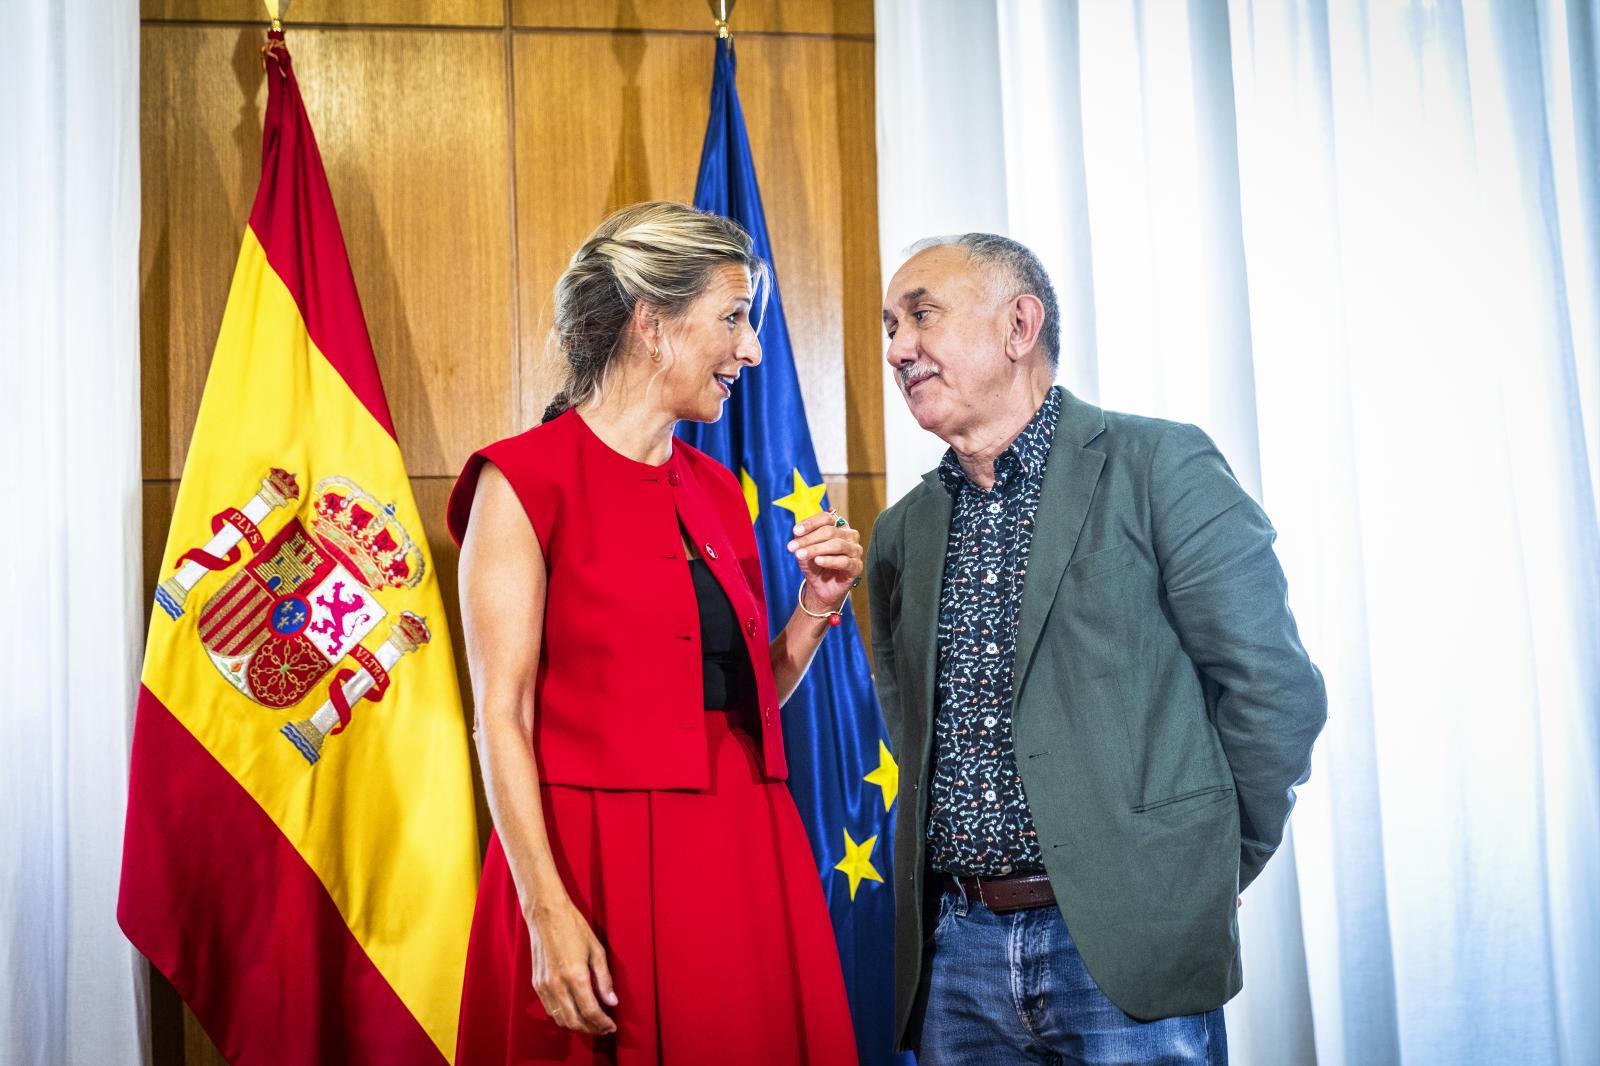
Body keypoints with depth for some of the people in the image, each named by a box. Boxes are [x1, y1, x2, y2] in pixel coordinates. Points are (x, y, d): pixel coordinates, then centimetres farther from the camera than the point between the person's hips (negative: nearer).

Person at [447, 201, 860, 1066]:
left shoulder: (717, 490, 13)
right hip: (603, 863, -6)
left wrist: (815, 606, 1)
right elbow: (502, 717, -11)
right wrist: (548, 911, -18)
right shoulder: (526, 482, -7)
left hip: (741, 858, 7)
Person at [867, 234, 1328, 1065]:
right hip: (953, 949, 5)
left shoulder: (1156, 467, -5)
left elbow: (1275, 691, -7)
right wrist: (975, 842, 9)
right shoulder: (903, 534, 11)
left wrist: (1199, 882, 0)